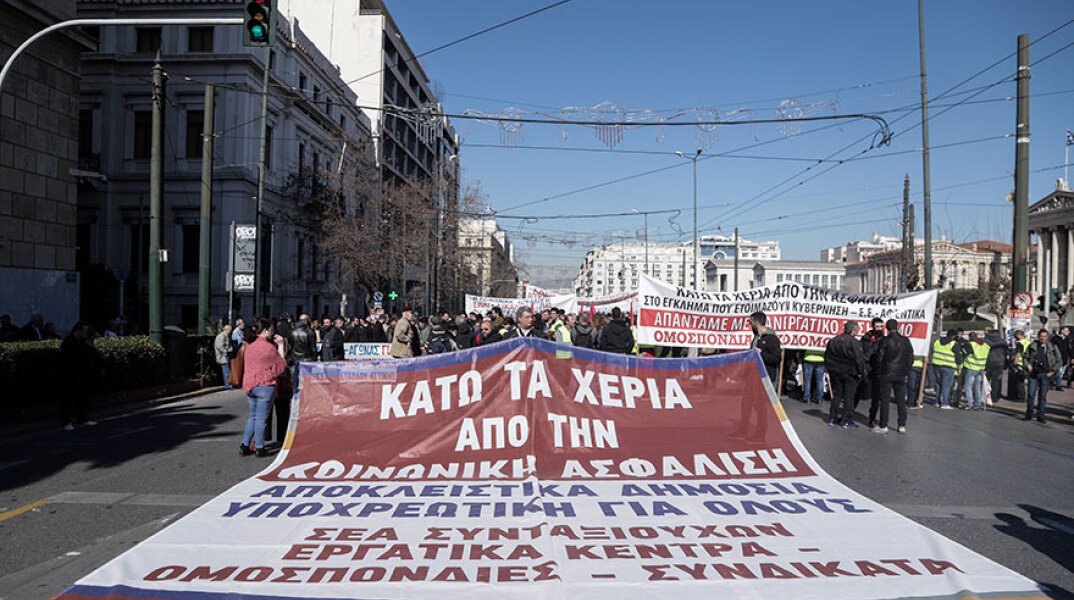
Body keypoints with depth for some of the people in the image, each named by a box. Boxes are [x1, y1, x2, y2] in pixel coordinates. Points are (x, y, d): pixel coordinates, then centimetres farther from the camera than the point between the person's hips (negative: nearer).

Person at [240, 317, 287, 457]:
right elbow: (281, 364, -5)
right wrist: (281, 346, 1)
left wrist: (277, 345, 17)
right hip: (265, 385, -7)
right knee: (261, 417, 0)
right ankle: (259, 448, 6)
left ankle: (245, 445, 16)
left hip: (249, 385, 7)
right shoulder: (268, 346, -14)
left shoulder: (249, 346, 9)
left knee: (253, 416, 17)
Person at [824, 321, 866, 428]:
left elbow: (827, 358, 12)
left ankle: (833, 418, 16)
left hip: (835, 372, 5)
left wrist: (830, 369, 20)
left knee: (837, 394, 15)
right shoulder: (854, 342, -14)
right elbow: (859, 359, -14)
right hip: (849, 373, -5)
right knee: (849, 396, 2)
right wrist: (861, 373, -3)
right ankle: (847, 421, 3)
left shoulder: (833, 341, 6)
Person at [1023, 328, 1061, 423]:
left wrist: (1053, 371, 0)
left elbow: (1059, 361, 8)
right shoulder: (1032, 346, 3)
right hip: (1034, 374, 1)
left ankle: (1040, 416, 11)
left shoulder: (1052, 348, 1)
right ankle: (1029, 415, 7)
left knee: (1043, 396, 4)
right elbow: (1025, 357, 13)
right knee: (1031, 394, -2)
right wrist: (1028, 365, -4)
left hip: (1046, 375, -1)